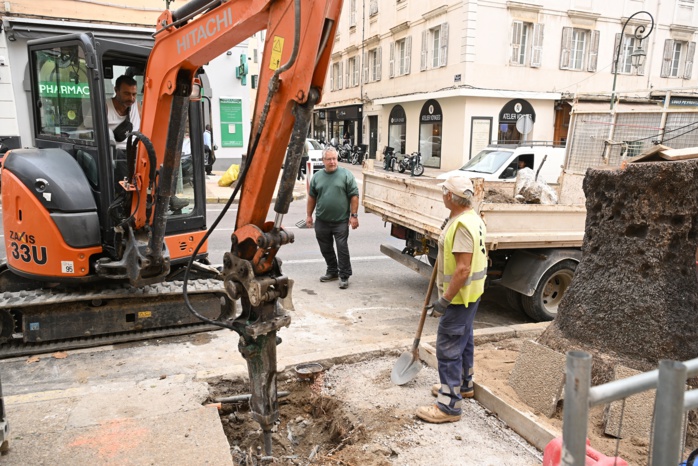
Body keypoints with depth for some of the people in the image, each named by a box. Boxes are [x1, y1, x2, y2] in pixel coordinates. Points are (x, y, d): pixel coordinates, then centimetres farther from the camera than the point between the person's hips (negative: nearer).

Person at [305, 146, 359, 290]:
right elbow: (312, 197, 14)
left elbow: (354, 196, -5)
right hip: (322, 221, 4)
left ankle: (344, 276, 6)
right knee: (326, 249, 13)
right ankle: (332, 271, 30)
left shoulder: (346, 175, -3)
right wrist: (309, 215, 11)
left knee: (342, 248, -4)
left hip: (341, 220, -4)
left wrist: (353, 215, -10)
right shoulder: (317, 176, 8)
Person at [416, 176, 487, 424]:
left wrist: (445, 299, -25)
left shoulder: (462, 225, -26)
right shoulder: (472, 217, 8)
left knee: (448, 348, -4)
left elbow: (463, 269, -29)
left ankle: (449, 405, 5)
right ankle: (463, 385, 41)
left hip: (459, 296, -11)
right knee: (463, 341, 24)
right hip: (469, 294, 11)